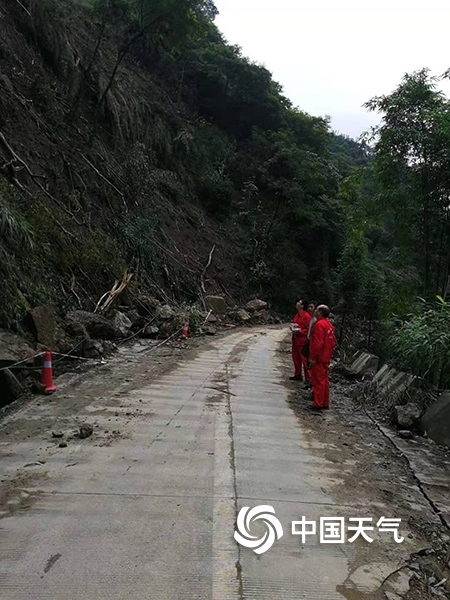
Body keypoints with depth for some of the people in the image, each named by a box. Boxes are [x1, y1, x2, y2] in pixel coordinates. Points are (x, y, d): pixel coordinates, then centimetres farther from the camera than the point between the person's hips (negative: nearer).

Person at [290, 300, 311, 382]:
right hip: (295, 339, 9)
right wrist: (292, 327, 5)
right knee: (295, 357, 14)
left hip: (303, 340, -9)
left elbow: (309, 329, -14)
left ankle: (308, 377, -1)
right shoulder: (297, 315, 13)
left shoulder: (306, 316, -13)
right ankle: (298, 375, 25)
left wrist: (300, 331, -21)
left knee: (304, 359, -6)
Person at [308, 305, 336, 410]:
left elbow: (317, 343, -23)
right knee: (324, 380, 14)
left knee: (318, 381, -4)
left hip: (318, 358, -10)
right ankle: (325, 403, 21)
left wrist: (312, 358, -19)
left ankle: (318, 404, 0)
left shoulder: (319, 324, -18)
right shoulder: (329, 325, 13)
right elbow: (333, 342, 17)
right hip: (326, 358, 10)